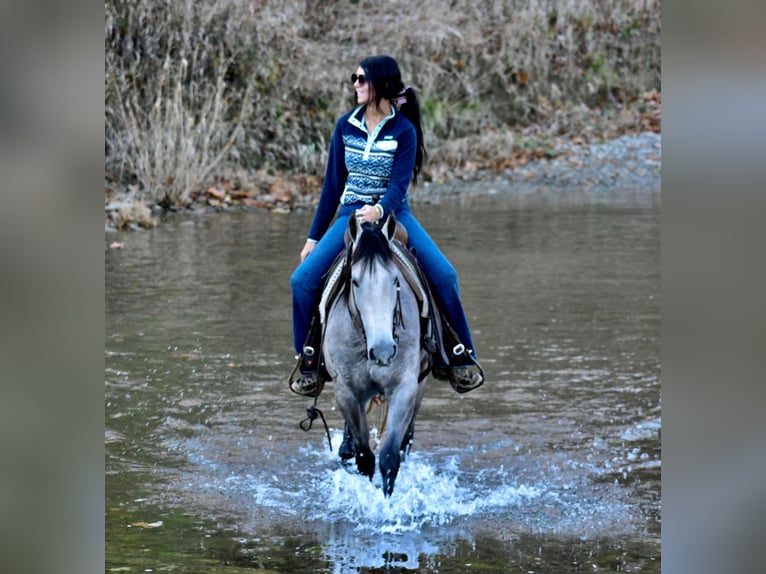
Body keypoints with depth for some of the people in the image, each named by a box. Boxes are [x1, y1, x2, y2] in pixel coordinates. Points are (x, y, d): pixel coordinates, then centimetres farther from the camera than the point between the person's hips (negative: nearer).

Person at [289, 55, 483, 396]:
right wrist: (314, 237, 10)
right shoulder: (346, 127, 4)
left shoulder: (403, 130, -6)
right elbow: (333, 184, 9)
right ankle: (306, 363, 0)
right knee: (303, 279, -17)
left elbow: (399, 184, -15)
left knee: (444, 276, -22)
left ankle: (463, 360, -8)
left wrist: (379, 210, -37)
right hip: (351, 214, 3)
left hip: (393, 213, -2)